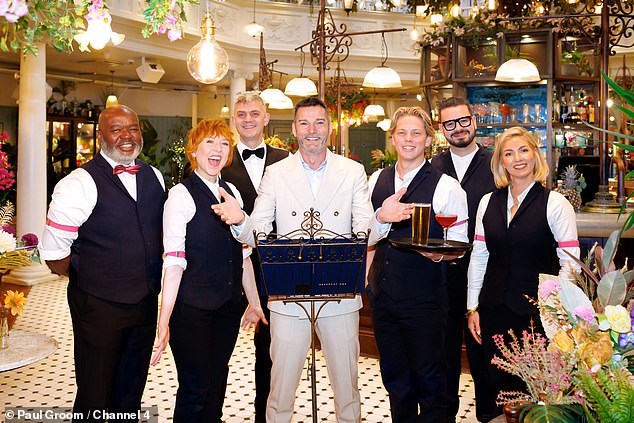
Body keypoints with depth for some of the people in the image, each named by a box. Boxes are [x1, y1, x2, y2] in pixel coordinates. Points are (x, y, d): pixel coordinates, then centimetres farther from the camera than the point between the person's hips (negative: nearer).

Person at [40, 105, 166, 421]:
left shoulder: (153, 177, 5)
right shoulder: (79, 184, -15)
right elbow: (54, 254, -14)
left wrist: (152, 281, 11)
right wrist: (86, 277, -1)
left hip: (146, 301, 5)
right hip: (98, 305, -5)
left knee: (131, 392, 22)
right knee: (94, 395, 10)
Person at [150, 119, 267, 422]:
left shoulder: (232, 192, 8)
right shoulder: (181, 195, -10)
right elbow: (174, 261, -17)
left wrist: (254, 302, 15)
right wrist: (164, 321, -20)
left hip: (228, 306, 6)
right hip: (191, 307, -6)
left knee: (216, 387, 16)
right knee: (194, 390, 2)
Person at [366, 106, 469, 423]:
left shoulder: (446, 187, -9)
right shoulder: (377, 180, 7)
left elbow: (458, 245, -8)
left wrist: (438, 253, -28)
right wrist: (366, 276, 10)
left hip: (423, 300, -5)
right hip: (381, 293, 5)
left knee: (427, 379, 8)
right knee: (394, 376, 18)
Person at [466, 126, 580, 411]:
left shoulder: (555, 203, -5)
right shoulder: (488, 202, 6)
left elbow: (570, 264, -6)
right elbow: (478, 258, 9)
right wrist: (472, 308, 7)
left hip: (536, 312, -3)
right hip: (493, 311, 4)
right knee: (499, 385, 12)